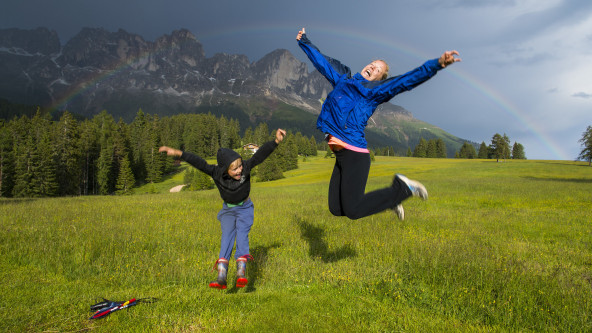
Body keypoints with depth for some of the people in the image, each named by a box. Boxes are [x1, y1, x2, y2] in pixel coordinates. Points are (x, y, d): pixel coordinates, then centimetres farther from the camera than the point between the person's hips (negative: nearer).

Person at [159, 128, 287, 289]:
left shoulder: (246, 167, -24)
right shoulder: (217, 173, -22)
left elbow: (260, 154, -33)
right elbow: (199, 162, -29)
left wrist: (276, 141, -44)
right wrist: (178, 153, -38)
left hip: (245, 208, -1)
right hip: (228, 210, 1)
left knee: (242, 233, -20)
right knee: (227, 235, -14)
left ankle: (241, 271, -33)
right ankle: (221, 276, -24)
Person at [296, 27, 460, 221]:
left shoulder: (375, 91, 3)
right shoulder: (342, 81, 19)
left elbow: (409, 80, -7)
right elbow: (322, 62, 32)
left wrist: (438, 64, -19)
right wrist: (304, 42, 42)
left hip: (354, 154, -7)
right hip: (341, 156, 7)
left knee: (352, 211, -11)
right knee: (336, 209, 7)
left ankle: (402, 189, 7)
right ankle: (389, 197, 23)